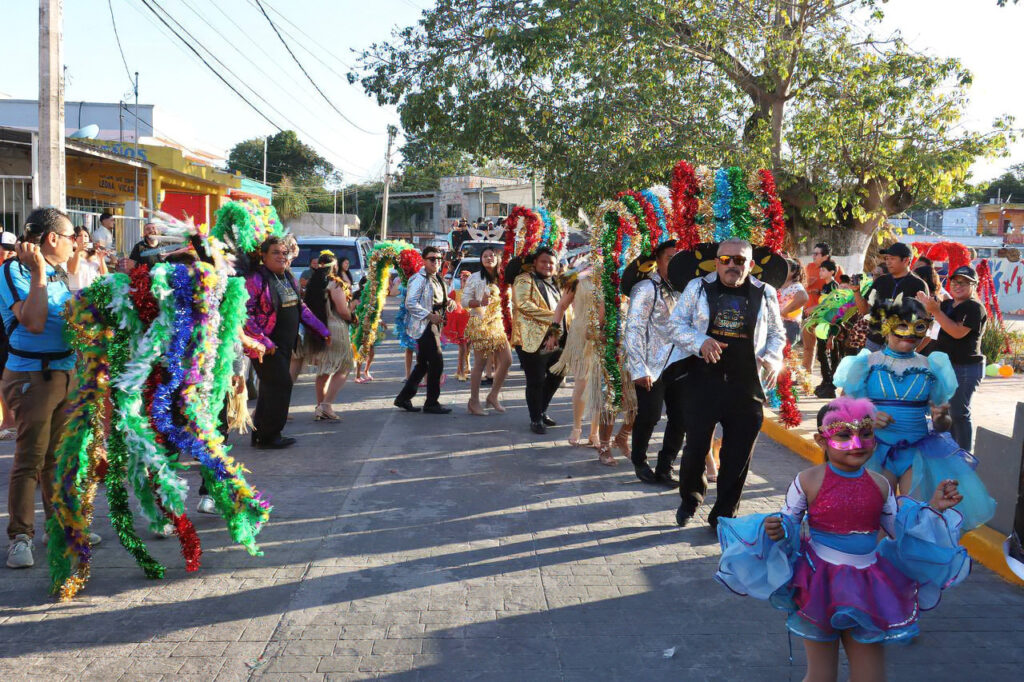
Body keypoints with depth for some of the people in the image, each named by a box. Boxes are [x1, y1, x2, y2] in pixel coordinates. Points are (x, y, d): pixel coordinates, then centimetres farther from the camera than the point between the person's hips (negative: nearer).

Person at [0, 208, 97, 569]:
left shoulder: (59, 272, 11)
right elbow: (34, 322, -24)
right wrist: (39, 271, -21)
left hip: (65, 373, 8)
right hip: (32, 377, -7)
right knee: (30, 458, -5)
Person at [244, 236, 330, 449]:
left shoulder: (288, 278, 13)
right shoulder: (256, 279, -14)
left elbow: (301, 308, 22)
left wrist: (322, 330, 18)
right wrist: (263, 342, -24)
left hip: (285, 344, 8)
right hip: (267, 346, -8)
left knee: (271, 389, 13)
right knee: (280, 385, -10)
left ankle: (261, 434, 23)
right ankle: (269, 436, 2)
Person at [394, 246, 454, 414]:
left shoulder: (437, 278, 17)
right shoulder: (419, 279, -12)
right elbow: (410, 303, -19)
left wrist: (448, 301, 5)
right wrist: (430, 316, -22)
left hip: (434, 324, 10)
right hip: (424, 325, -10)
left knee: (423, 364, 13)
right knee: (437, 362, -9)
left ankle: (403, 398, 22)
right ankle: (431, 403, 1)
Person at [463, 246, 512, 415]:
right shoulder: (475, 278, -2)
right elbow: (465, 301, -6)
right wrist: (480, 302, -23)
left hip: (498, 323, 6)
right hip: (480, 323, -6)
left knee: (507, 360, 1)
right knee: (480, 362, -5)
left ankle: (493, 395, 16)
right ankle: (474, 402, 3)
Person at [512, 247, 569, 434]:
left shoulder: (556, 283, 18)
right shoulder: (525, 280, -5)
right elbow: (523, 303, -21)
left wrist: (556, 333, -5)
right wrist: (552, 316, -24)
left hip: (555, 342, 8)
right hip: (534, 341, -8)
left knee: (556, 377, 17)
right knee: (536, 382, -1)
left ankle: (542, 411, 35)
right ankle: (536, 420, 14)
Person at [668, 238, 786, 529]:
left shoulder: (765, 294, 8)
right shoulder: (698, 288, 4)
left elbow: (777, 333, 16)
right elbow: (675, 324, 4)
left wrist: (773, 358, -4)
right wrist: (700, 341, -14)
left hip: (747, 385, 1)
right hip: (703, 381, -1)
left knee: (738, 454, 6)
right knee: (695, 446, 5)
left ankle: (723, 515, 22)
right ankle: (690, 499, 33)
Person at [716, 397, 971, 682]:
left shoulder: (879, 485, 0)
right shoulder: (808, 481, -12)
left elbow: (899, 529, 12)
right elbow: (788, 521, -4)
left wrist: (933, 508, 1)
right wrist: (776, 530, -27)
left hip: (866, 588, 3)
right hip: (820, 584, -3)